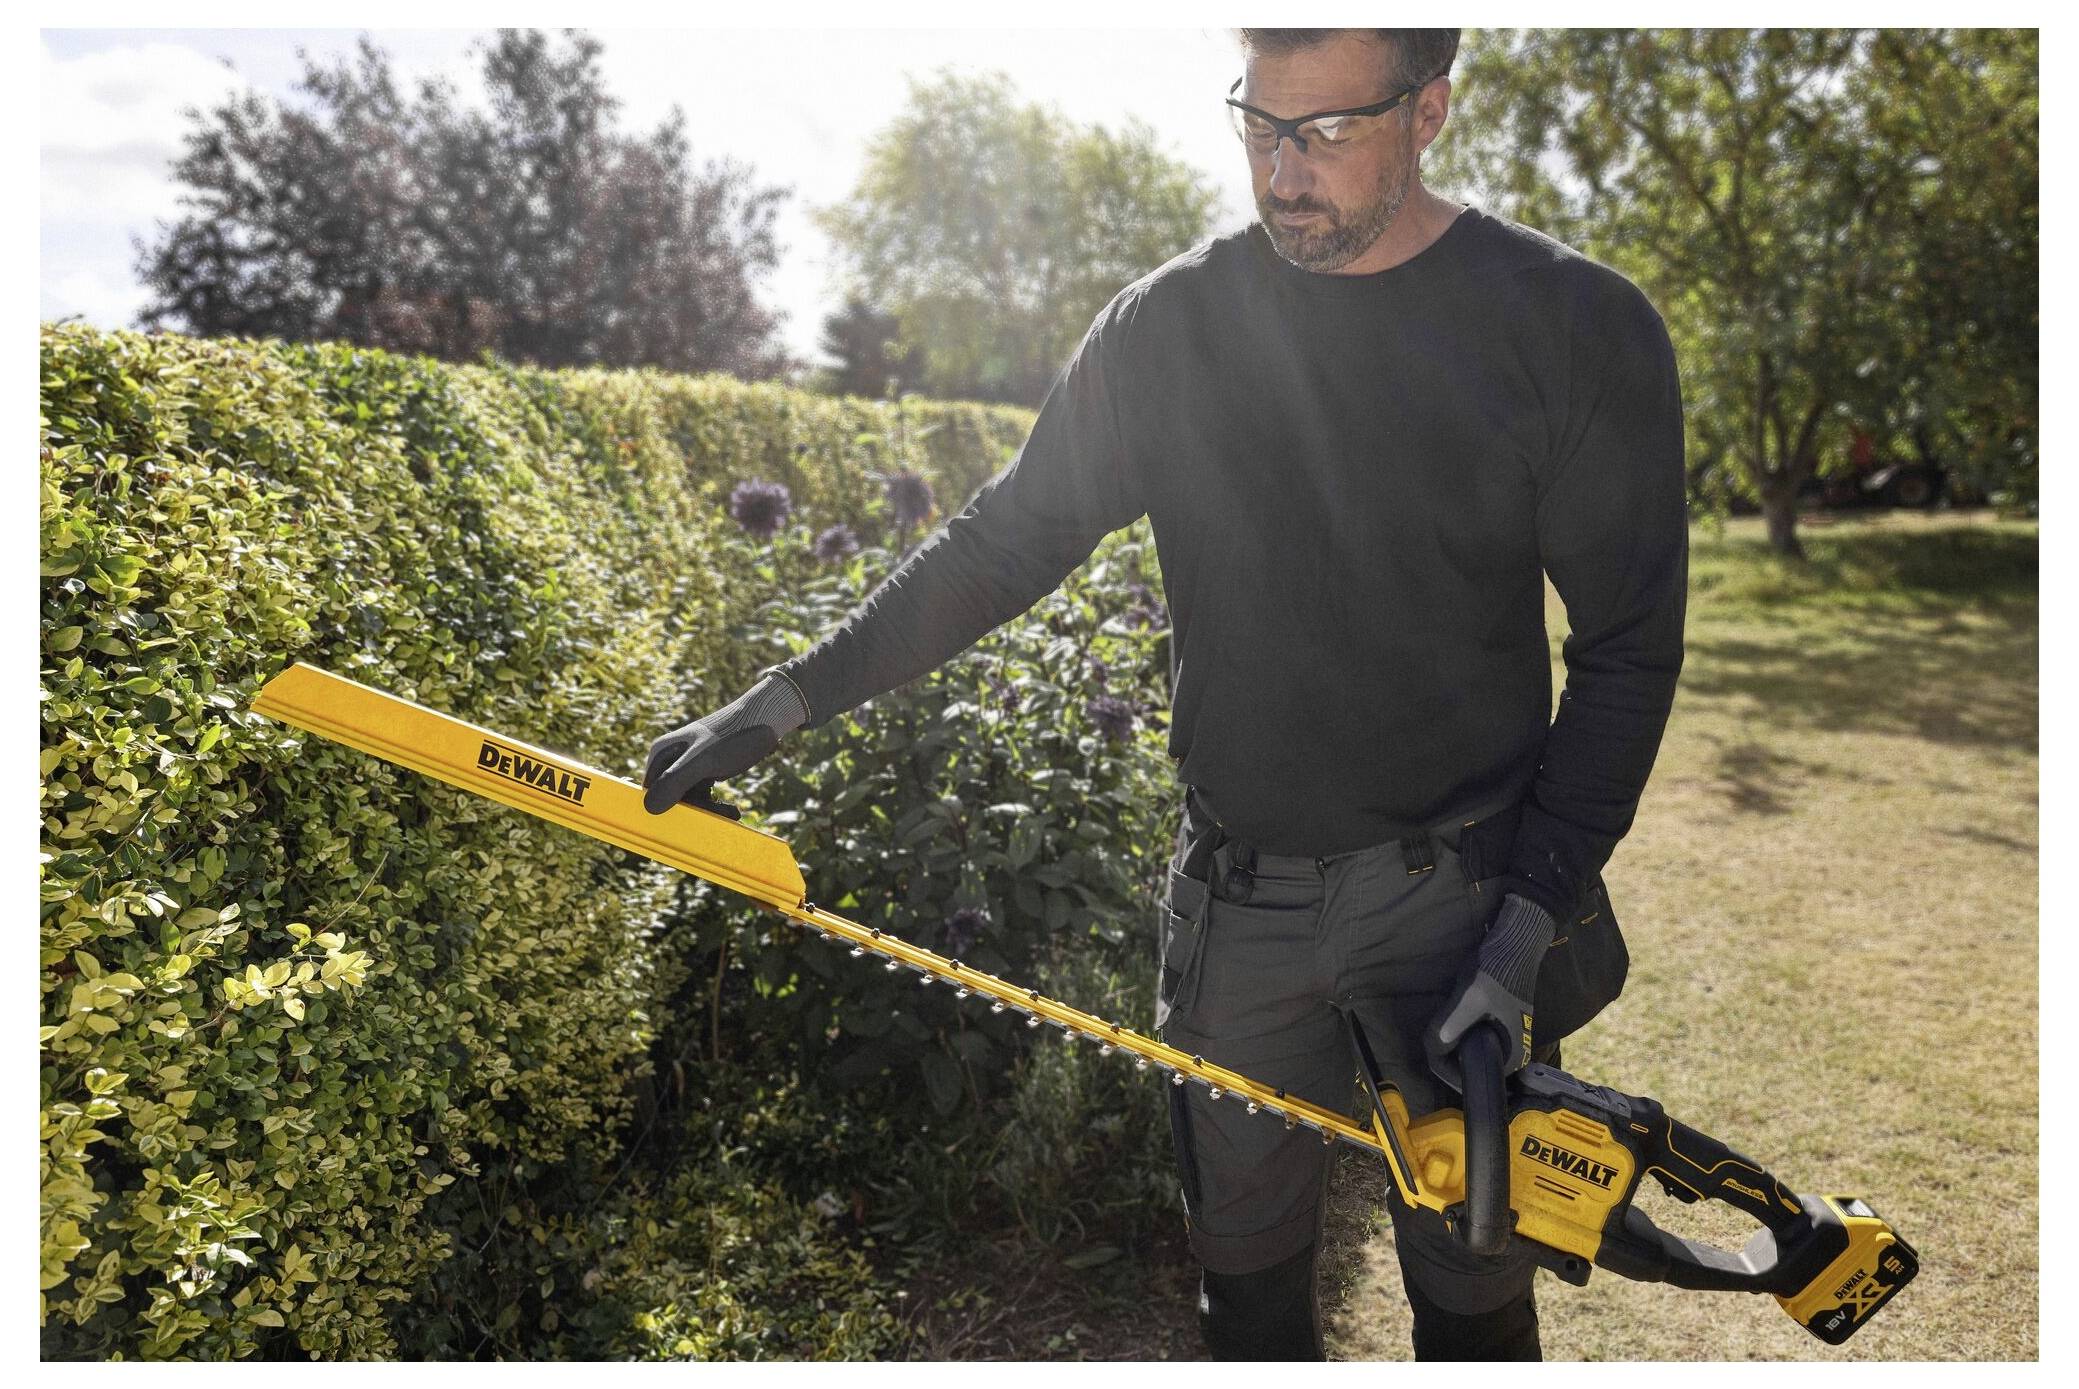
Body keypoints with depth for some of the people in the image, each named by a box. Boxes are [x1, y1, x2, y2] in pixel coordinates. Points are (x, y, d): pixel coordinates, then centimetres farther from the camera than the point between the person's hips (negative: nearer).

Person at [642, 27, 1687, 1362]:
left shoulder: (1576, 327, -9)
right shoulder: (1171, 325, -2)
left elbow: (1626, 653, -6)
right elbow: (1007, 540, 5)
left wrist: (1526, 936, -12)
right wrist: (787, 700, 0)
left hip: (1460, 897, -2)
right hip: (1235, 901, 2)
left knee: (1473, 1288, 12)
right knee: (1246, 1276, 17)